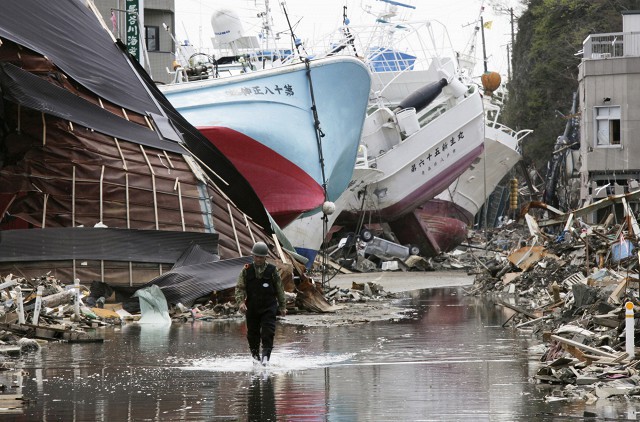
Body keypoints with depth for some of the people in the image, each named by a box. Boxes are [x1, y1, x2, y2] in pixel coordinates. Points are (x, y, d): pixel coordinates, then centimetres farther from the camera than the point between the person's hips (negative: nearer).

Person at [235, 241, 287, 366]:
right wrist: (240, 302, -16)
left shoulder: (272, 270, 0)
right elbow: (240, 288, 1)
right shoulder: (246, 270, 2)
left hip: (269, 308, -1)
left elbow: (280, 289, 9)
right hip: (252, 308, 1)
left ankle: (266, 356, -13)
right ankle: (255, 355, 24)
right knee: (252, 333, 8)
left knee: (268, 333, -13)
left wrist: (282, 306, 11)